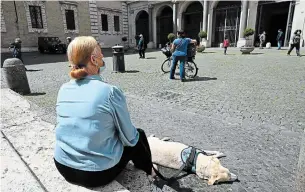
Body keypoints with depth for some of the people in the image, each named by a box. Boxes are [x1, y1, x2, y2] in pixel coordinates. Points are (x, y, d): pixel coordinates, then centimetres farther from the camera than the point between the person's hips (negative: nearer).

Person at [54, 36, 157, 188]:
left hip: (63, 166, 6)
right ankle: (148, 173, 41)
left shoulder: (63, 90, -3)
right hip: (98, 172, -6)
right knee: (138, 136, 17)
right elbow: (129, 138, -13)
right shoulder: (110, 92, -21)